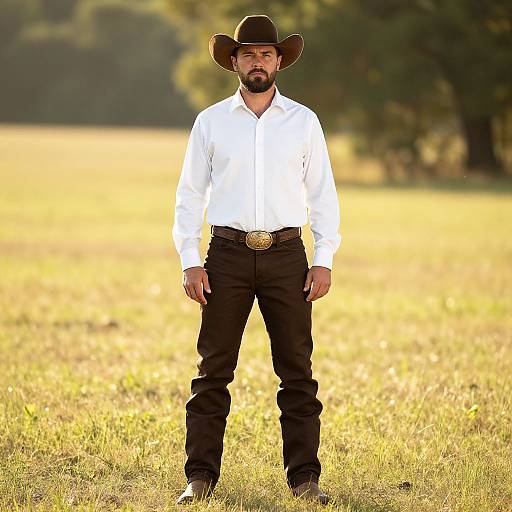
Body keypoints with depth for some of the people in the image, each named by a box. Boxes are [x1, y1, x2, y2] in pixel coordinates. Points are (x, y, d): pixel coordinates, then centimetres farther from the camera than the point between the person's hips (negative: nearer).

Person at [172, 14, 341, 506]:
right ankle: (201, 476, 4)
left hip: (286, 255, 0)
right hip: (227, 255, 0)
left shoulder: (304, 121, 7)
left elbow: (322, 193, 8)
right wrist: (190, 262, -2)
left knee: (297, 371, 0)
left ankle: (304, 477, 6)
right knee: (213, 370, -1)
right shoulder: (210, 122, 6)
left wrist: (324, 260, -1)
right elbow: (189, 194, 7)